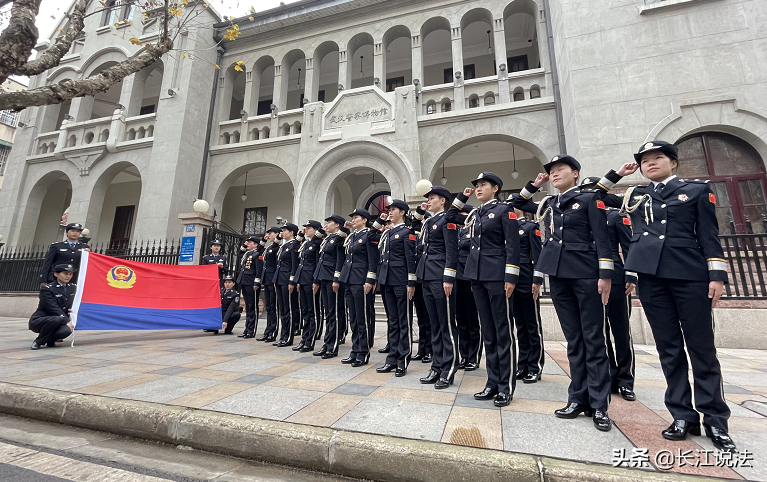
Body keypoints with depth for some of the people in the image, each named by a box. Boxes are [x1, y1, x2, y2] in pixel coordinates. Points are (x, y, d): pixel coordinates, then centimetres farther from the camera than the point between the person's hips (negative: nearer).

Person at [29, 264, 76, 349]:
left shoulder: (73, 287, 6)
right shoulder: (47, 289, -12)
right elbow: (53, 308, -19)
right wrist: (67, 321, -25)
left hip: (60, 321, 4)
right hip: (38, 321, -4)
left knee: (66, 330, -32)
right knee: (57, 319, -39)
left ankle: (50, 340, 5)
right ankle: (38, 342, -11)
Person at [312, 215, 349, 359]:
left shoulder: (339, 238, -7)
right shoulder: (326, 239, 19)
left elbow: (340, 260, -15)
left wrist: (336, 280, -20)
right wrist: (316, 281, 18)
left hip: (332, 279, -9)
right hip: (323, 279, 9)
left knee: (334, 313, -2)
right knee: (328, 312, 12)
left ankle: (332, 347, 5)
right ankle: (327, 344, 19)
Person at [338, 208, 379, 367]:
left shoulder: (370, 235, -6)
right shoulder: (350, 237, 17)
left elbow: (373, 261, -12)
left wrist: (370, 281, -18)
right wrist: (339, 279, 16)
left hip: (361, 282, -8)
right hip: (349, 281, 8)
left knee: (362, 319, -1)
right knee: (353, 319, 12)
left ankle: (364, 354, 11)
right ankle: (355, 352, 22)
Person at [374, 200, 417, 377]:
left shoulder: (407, 232, -4)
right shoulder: (387, 232, 16)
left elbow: (411, 259, -11)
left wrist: (411, 283, -15)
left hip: (401, 282, -7)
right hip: (387, 281, 7)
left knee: (403, 321, 2)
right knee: (392, 321, 13)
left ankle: (403, 361, 12)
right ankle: (392, 359, 22)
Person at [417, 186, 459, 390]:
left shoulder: (447, 220, -5)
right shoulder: (428, 222, 19)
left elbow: (452, 251, -13)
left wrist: (448, 278, -18)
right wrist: (420, 276, 17)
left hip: (441, 279, -9)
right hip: (427, 277, 9)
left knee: (447, 325, 1)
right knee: (435, 325, 13)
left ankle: (448, 372, 12)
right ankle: (437, 367, 22)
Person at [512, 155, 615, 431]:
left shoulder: (590, 198, 2)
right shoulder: (548, 204, 15)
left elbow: (602, 237, -5)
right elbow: (517, 204, 26)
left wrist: (605, 275, -13)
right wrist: (534, 184, 16)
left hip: (586, 274, -4)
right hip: (558, 276, 5)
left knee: (593, 339, 1)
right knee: (573, 339, 9)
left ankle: (599, 405, 11)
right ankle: (578, 398, 18)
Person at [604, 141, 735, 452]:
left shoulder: (697, 189, 11)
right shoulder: (634, 195, 16)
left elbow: (709, 235, 5)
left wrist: (717, 275, -3)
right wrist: (616, 174, 15)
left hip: (690, 274, -1)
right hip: (650, 276, 2)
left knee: (701, 346, 3)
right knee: (668, 347, 6)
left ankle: (715, 420, 16)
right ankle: (683, 416, 15)